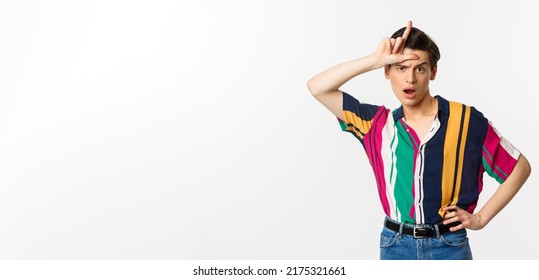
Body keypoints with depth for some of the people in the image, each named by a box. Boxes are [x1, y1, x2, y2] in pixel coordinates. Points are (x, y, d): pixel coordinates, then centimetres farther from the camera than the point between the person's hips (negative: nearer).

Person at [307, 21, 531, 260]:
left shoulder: (467, 121, -6)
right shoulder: (377, 123, -1)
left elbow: (520, 167, 5)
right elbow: (317, 88, -7)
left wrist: (481, 218, -1)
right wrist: (374, 60, -14)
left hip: (449, 247, -1)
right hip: (394, 247, 2)